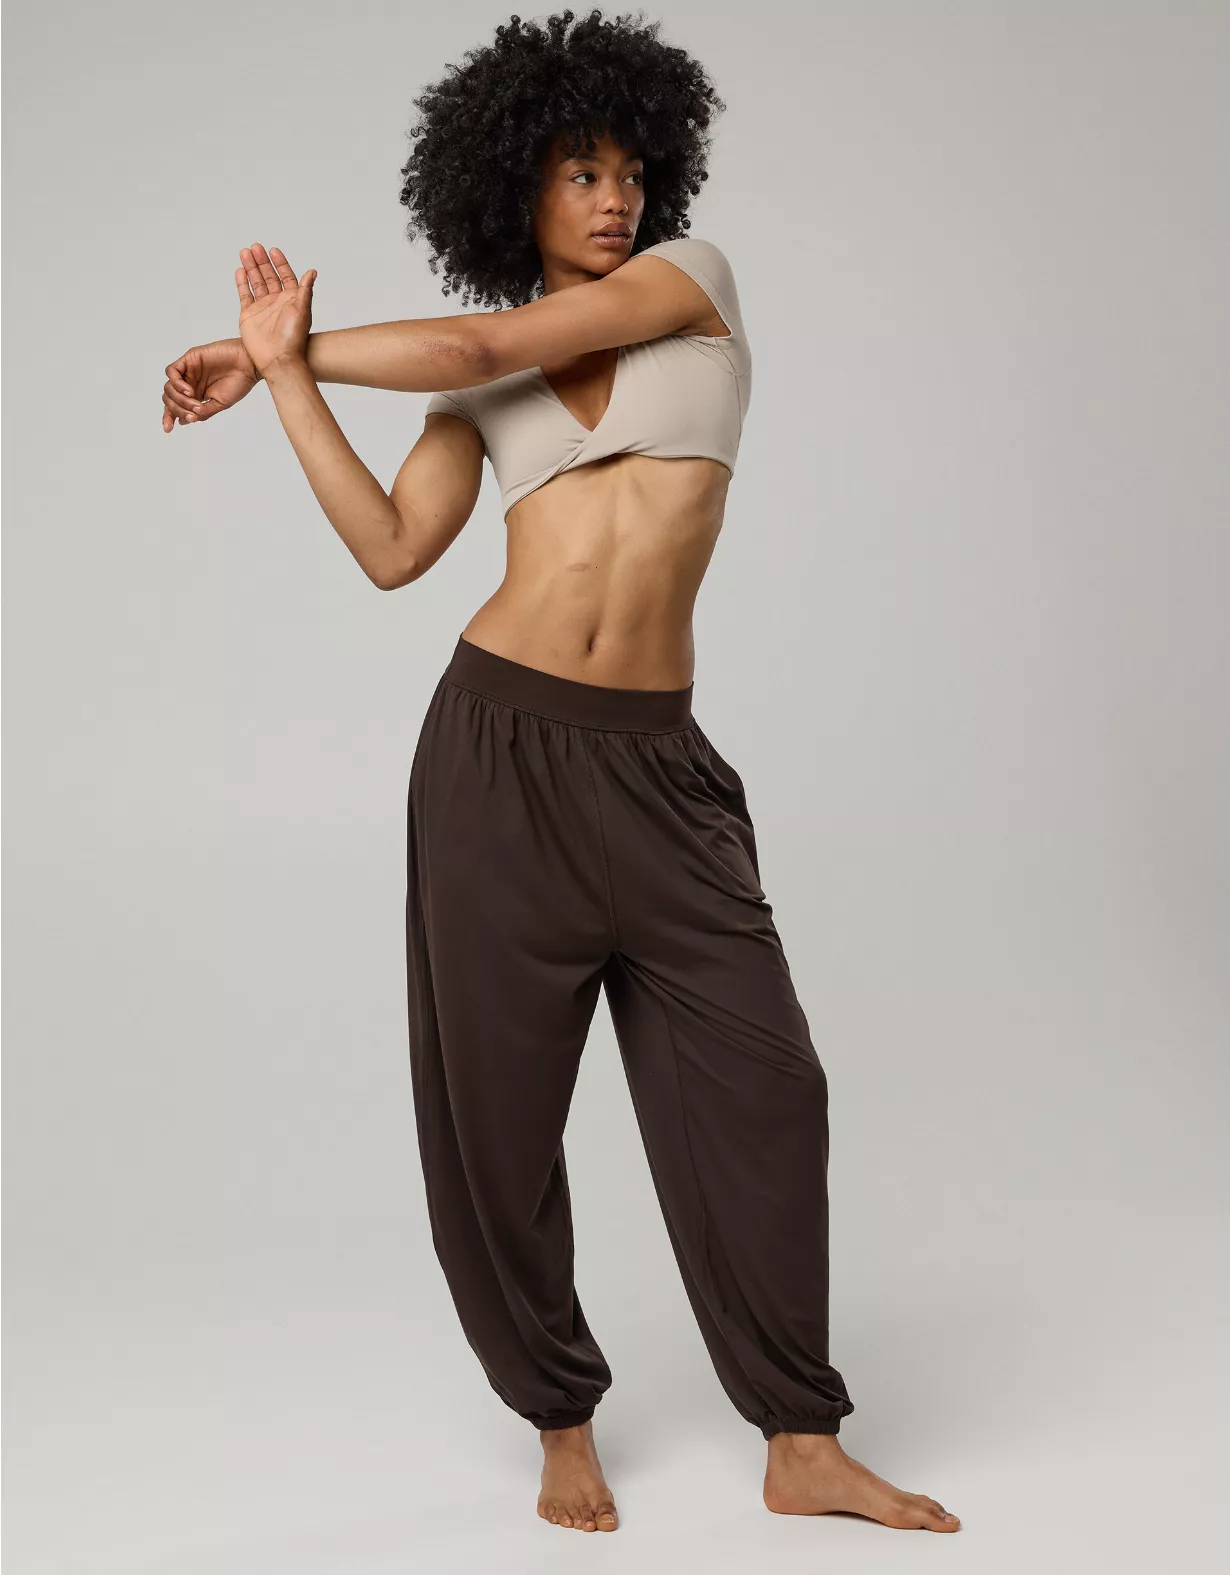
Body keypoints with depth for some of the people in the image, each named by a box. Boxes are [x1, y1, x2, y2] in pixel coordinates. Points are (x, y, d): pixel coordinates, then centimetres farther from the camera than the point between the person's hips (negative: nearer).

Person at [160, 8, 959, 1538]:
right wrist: (283, 375, -2)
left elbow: (480, 342, -4)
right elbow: (394, 549, 0)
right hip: (499, 742, 1)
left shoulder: (692, 277, 7)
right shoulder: (480, 389, 13)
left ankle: (801, 1445, 11)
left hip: (653, 760, -1)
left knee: (756, 1078, -2)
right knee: (495, 1101, 4)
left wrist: (285, 353, 4)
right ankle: (562, 1423, 23)